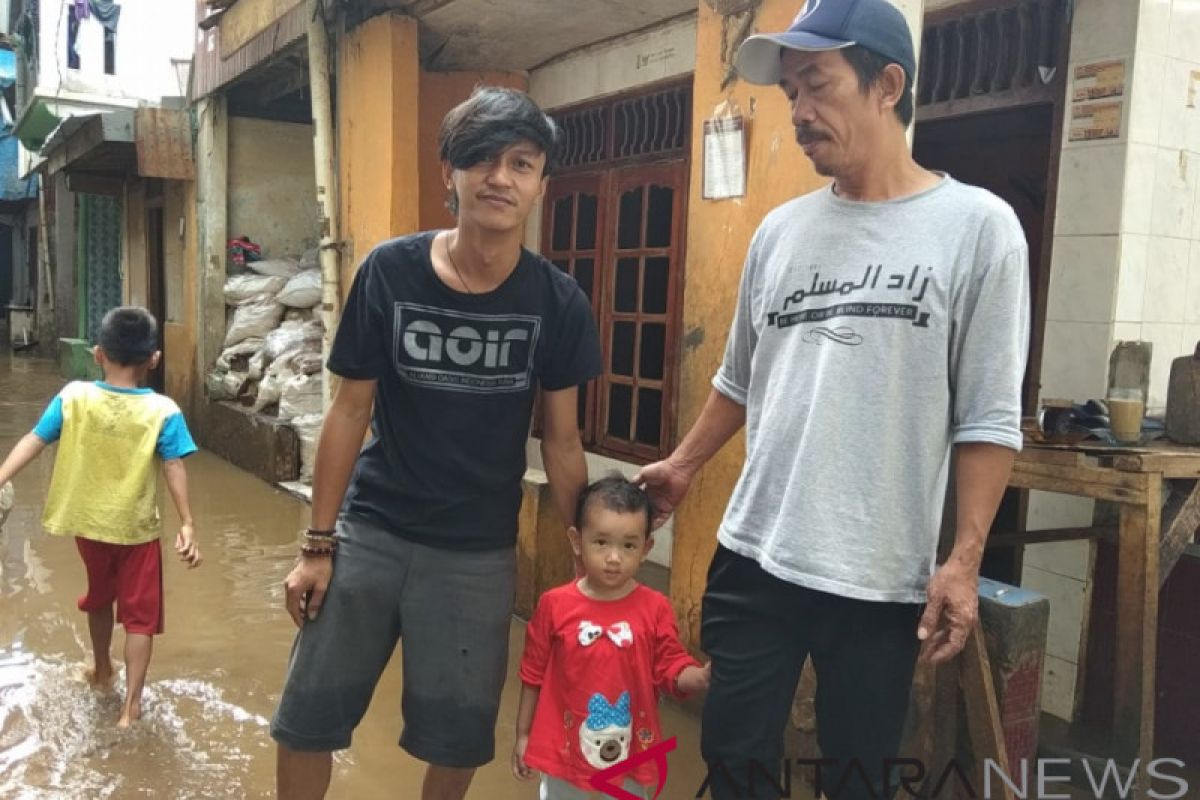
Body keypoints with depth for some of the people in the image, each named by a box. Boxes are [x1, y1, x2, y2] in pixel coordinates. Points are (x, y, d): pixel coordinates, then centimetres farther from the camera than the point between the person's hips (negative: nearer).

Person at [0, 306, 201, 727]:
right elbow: (175, 469, -17)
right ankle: (131, 703, 5)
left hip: (89, 525, 3)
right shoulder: (163, 411, -16)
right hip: (137, 530, -3)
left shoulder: (73, 397, -9)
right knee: (139, 616, 8)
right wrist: (187, 525, -16)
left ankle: (101, 670, 47)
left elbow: (34, 441, -9)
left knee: (99, 598, 28)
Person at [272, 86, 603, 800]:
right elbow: (351, 410, -4)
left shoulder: (558, 302, -9)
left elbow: (561, 439, -1)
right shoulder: (390, 272, -10)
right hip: (371, 530, 1)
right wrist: (317, 544, -3)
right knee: (307, 717, 10)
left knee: (458, 735, 12)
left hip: (480, 552, 0)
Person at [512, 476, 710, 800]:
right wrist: (523, 736, 4)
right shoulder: (555, 605, -11)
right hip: (564, 747, 0)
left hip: (629, 751, 0)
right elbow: (534, 674, -2)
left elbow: (671, 668, -8)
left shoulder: (655, 609, -11)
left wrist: (701, 677, -29)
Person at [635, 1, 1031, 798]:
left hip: (881, 579, -3)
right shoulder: (779, 231, 7)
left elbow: (989, 419, -7)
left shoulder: (976, 226, -6)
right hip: (752, 559, 4)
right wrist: (683, 465, 18)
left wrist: (964, 561, -10)